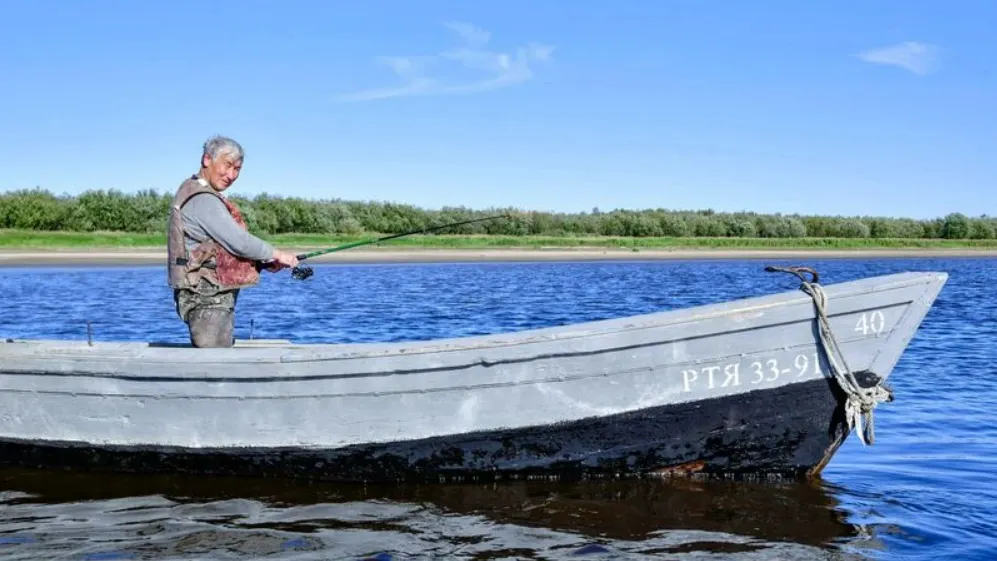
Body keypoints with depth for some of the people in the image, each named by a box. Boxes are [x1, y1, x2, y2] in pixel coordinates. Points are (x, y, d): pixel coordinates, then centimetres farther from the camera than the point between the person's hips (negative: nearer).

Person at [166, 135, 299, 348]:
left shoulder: (195, 193, 19)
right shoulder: (202, 200, -15)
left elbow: (224, 250, 20)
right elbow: (239, 242, -19)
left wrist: (264, 263, 11)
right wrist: (277, 255, -5)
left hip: (215, 298, 11)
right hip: (208, 300, -11)